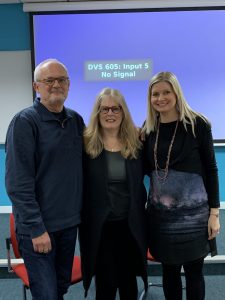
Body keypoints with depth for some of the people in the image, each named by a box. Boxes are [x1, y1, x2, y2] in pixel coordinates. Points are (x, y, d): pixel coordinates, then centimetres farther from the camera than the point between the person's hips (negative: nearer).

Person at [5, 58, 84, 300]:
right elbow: (18, 182, -15)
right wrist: (36, 228, -16)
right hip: (38, 227, -5)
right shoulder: (25, 121, -11)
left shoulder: (76, 120, 6)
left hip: (70, 223, 5)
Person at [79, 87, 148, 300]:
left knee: (129, 279, 19)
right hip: (99, 226, -2)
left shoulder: (135, 141, 0)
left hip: (131, 224, 3)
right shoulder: (87, 143, -8)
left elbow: (139, 182, 7)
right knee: (106, 282, 8)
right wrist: (82, 218, -9)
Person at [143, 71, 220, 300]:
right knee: (169, 269, 14)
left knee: (193, 271, 9)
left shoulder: (197, 124, -7)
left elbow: (210, 169, -5)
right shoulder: (148, 129, 4)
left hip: (193, 212, -3)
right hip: (161, 214, 3)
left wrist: (214, 212, -7)